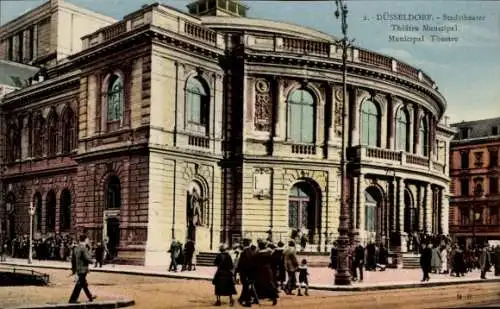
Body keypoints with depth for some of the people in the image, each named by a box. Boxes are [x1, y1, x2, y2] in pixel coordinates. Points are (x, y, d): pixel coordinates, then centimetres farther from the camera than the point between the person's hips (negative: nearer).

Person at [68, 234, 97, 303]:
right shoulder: (84, 248, -18)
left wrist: (75, 269, 16)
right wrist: (92, 260, 0)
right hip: (83, 269, -9)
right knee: (79, 285, -4)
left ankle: (90, 297, 34)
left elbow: (74, 259, 11)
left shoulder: (76, 248, 7)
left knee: (84, 284, 20)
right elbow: (88, 259, -22)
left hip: (78, 269, 9)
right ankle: (72, 300, -2)